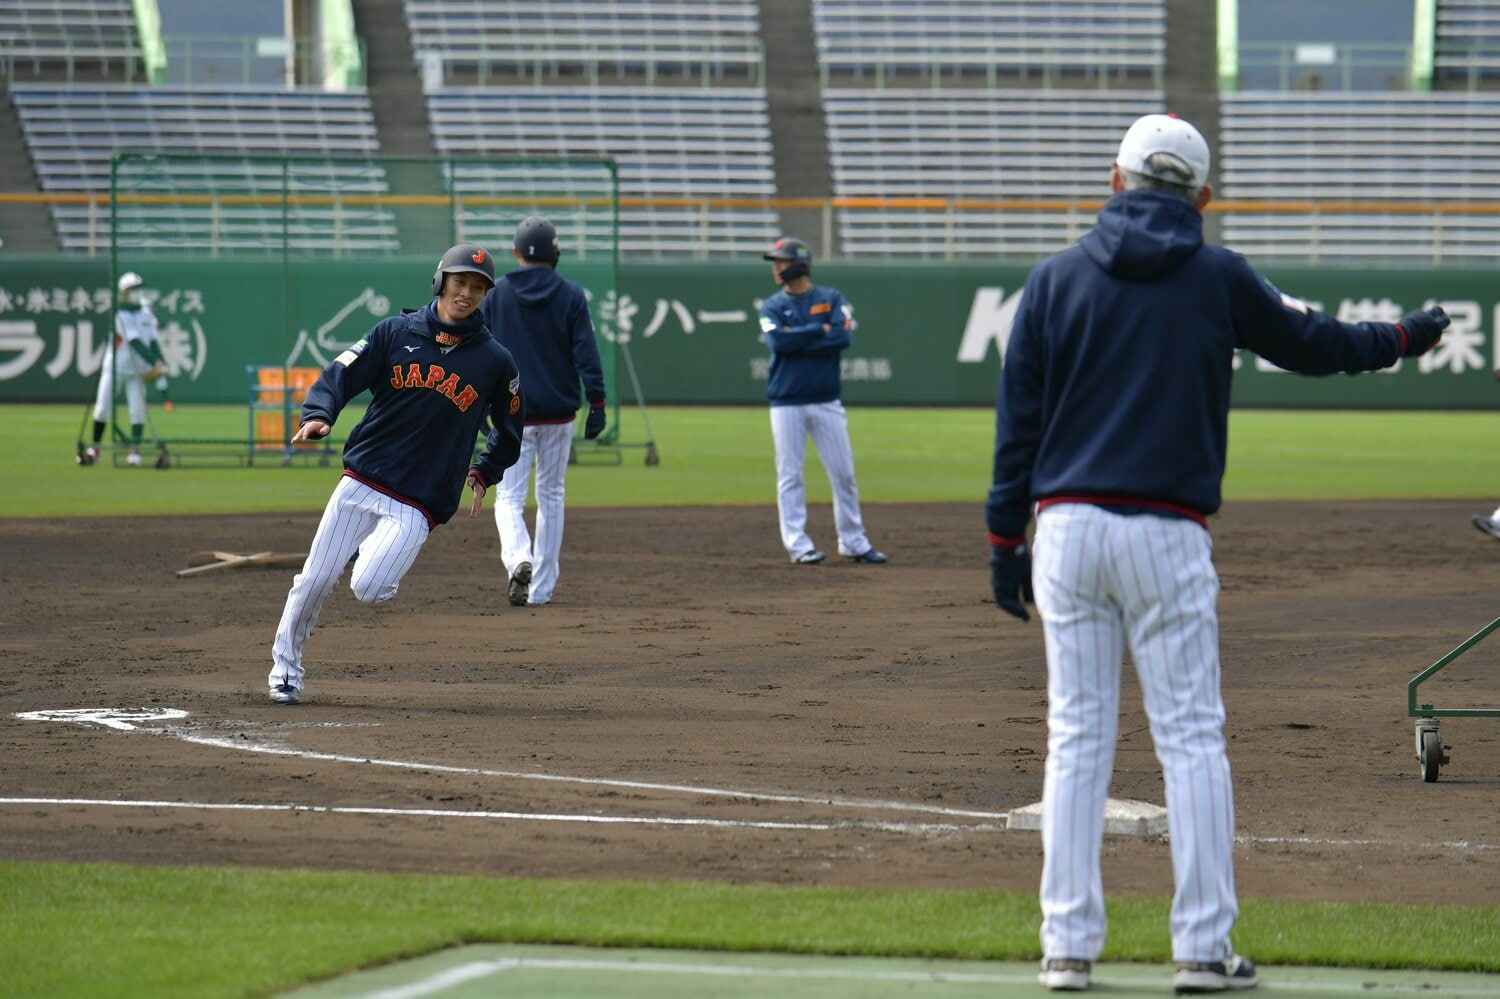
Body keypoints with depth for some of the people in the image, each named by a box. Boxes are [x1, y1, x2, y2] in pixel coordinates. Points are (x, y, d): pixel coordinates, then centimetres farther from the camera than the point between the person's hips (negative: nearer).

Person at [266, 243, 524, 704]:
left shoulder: (495, 362, 2)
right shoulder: (396, 332, 2)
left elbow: (509, 429, 18)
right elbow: (340, 374, -3)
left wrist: (484, 473, 9)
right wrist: (318, 415, -22)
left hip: (420, 503, -1)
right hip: (360, 483, 1)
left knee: (368, 589, -19)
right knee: (314, 580, -2)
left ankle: (374, 558, 17)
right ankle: (285, 667, 19)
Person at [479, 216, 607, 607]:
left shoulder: (496, 295, 0)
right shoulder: (570, 295, -1)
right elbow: (586, 352, -6)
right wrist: (597, 402, -5)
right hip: (559, 412, 1)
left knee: (509, 497, 0)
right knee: (551, 497, 13)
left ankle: (518, 559, -29)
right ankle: (541, 587, 13)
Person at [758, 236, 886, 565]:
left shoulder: (832, 299, 4)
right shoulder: (772, 307, 5)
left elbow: (842, 337, -13)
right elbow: (778, 342, -14)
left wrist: (795, 340, -13)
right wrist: (818, 330, -10)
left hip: (826, 401, 0)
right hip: (786, 403, 0)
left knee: (844, 473, 3)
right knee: (790, 476, -2)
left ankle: (853, 542, 12)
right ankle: (798, 544, 3)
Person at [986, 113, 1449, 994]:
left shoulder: (1056, 278, 5)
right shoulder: (1219, 279, 2)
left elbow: (1017, 418, 4)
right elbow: (1310, 344, 16)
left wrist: (1006, 540, 9)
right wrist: (1403, 338, 34)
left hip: (1066, 528, 2)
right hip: (1167, 536, -2)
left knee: (1076, 738, 6)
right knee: (1193, 739, 2)